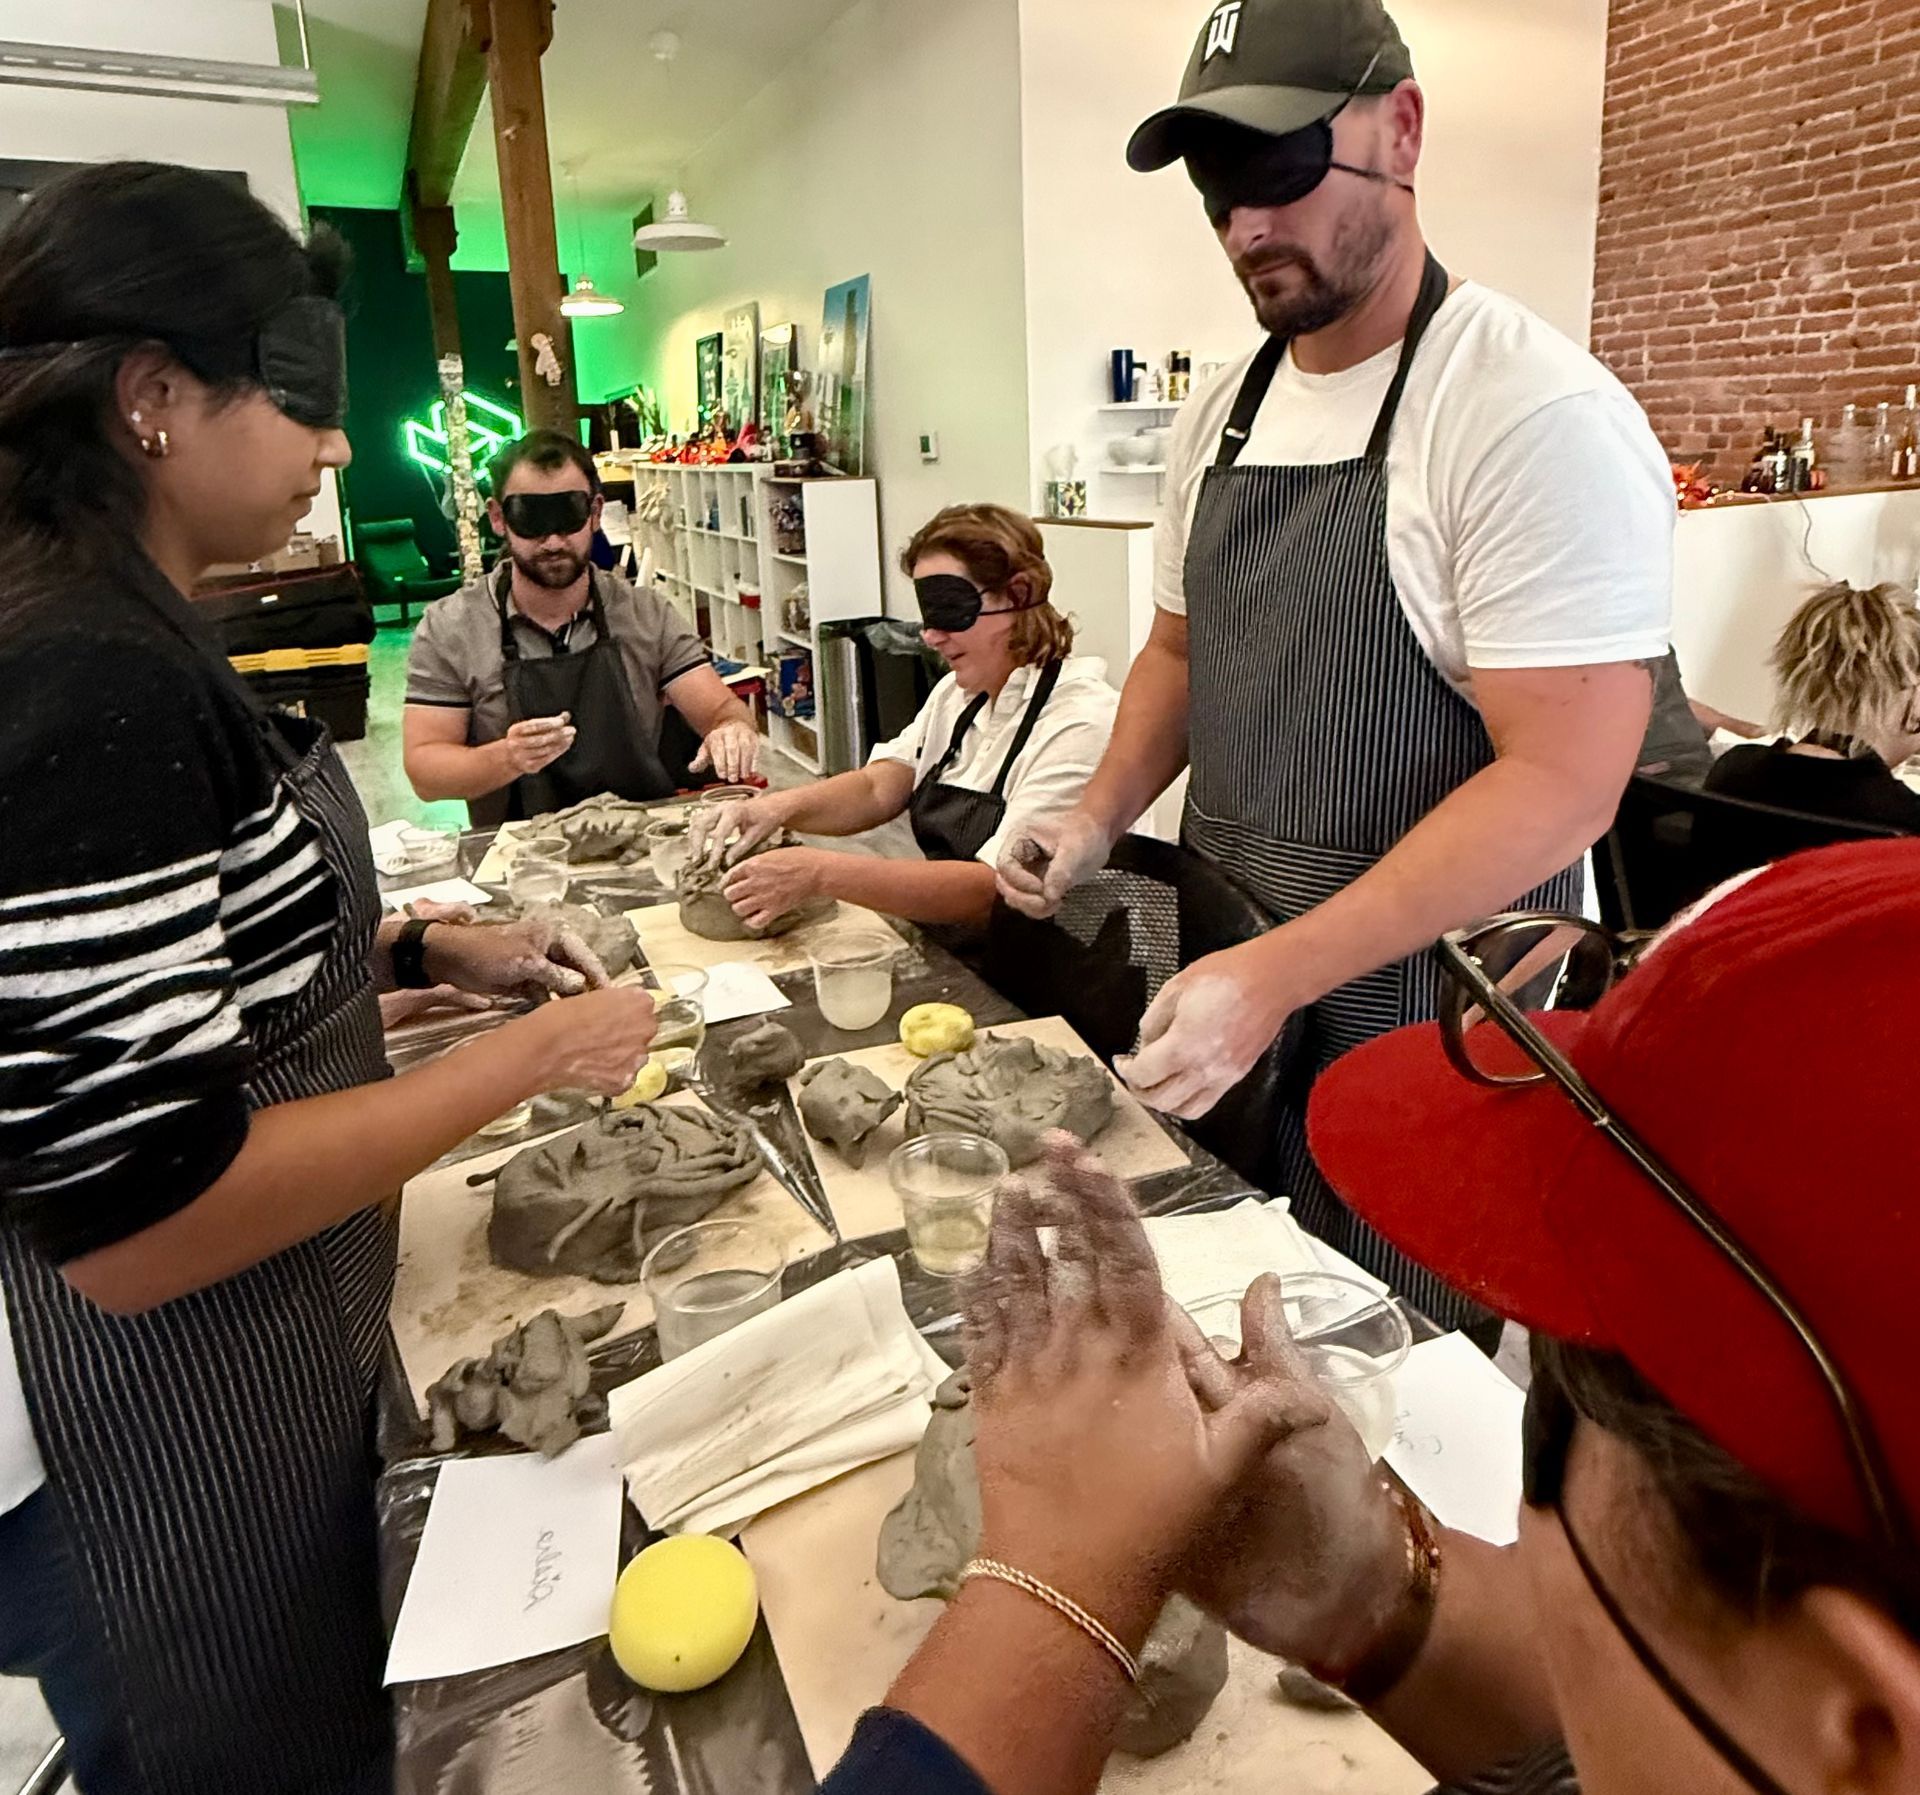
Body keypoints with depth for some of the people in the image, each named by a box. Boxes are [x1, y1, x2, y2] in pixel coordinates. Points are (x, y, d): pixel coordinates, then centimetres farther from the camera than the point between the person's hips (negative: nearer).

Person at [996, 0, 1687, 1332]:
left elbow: (1563, 783, -23)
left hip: (1431, 1017, -6)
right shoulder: (1223, 413, 6)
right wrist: (1102, 821, 0)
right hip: (1227, 982, 7)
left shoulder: (1534, 412, -18)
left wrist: (1276, 975, -27)